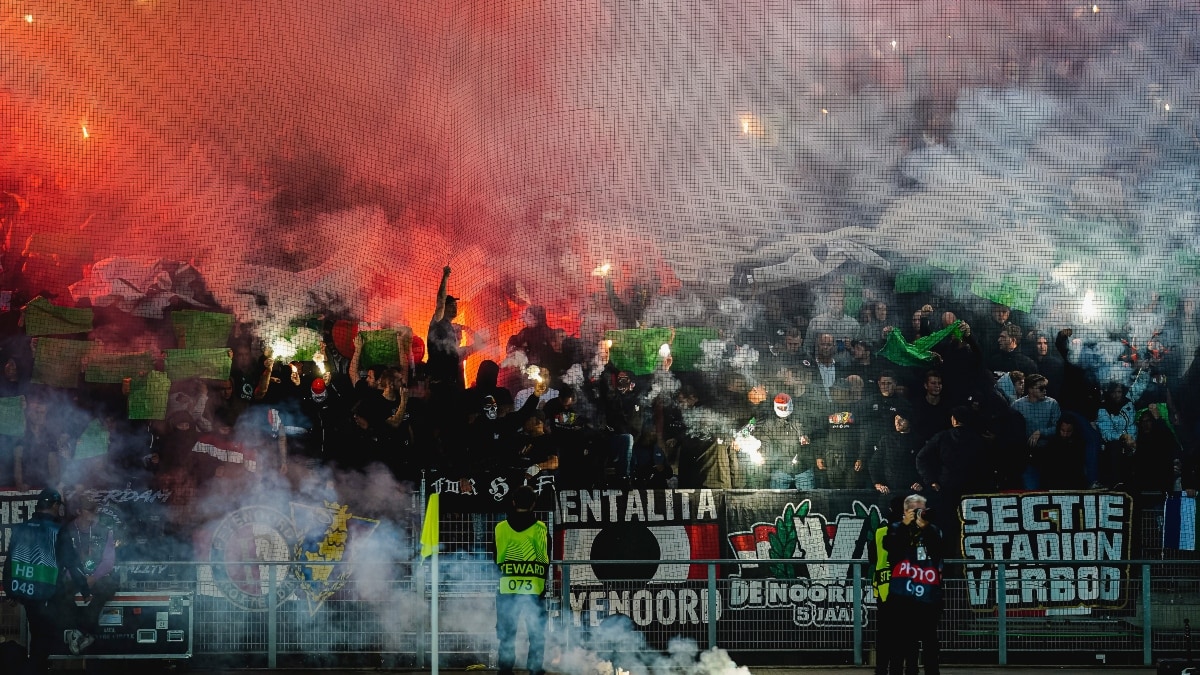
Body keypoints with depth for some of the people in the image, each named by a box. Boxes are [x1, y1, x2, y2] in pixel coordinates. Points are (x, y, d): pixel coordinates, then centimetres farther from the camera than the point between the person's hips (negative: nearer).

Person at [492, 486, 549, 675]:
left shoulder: (501, 528, 2)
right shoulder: (539, 528, -2)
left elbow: (497, 559, 6)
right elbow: (545, 559, 0)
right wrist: (545, 584, 10)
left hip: (507, 587, 1)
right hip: (534, 588, -1)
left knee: (507, 631, 9)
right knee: (537, 632, 6)